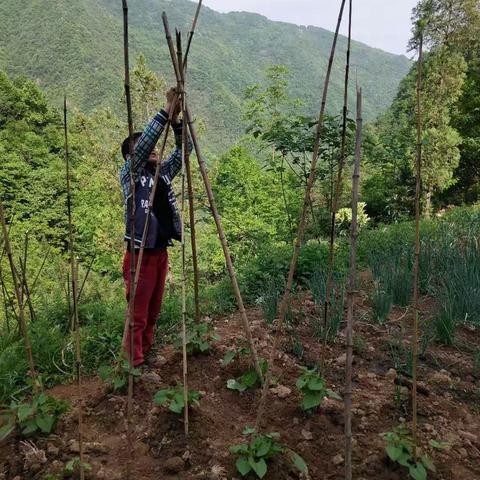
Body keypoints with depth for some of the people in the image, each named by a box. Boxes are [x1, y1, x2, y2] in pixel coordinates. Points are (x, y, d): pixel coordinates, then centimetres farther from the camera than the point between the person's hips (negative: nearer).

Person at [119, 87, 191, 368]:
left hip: (161, 252, 7)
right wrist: (165, 111, -21)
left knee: (154, 311, 16)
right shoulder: (130, 174, -5)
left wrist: (176, 119, -10)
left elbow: (183, 150, 5)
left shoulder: (162, 173, 11)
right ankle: (134, 364, 11)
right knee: (138, 313, 0)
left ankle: (146, 353, 32)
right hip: (140, 254, -6)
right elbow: (143, 143, -20)